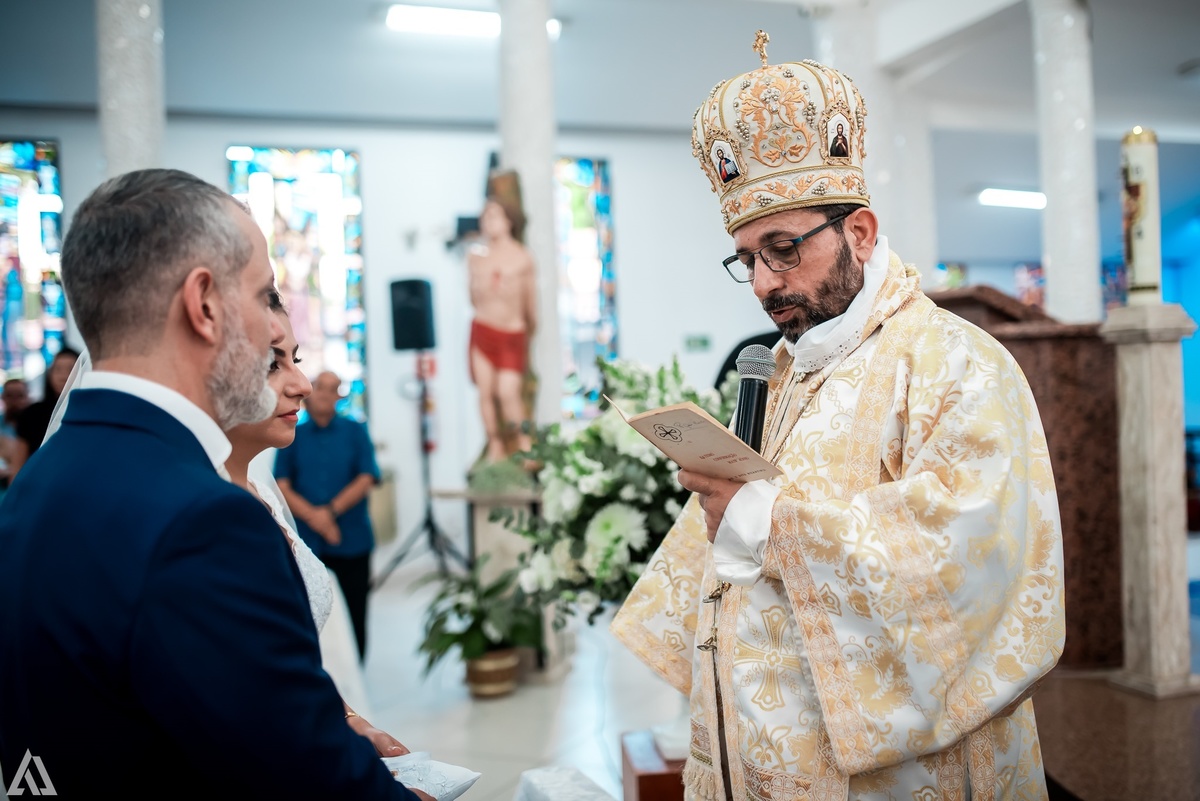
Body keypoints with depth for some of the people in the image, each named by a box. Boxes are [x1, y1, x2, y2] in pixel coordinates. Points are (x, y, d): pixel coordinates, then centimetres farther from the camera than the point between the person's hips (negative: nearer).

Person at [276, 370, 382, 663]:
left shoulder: (355, 432, 5)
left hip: (351, 542, 0)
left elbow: (367, 478, -3)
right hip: (308, 543, 1)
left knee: (354, 615, 4)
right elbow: (282, 486, -1)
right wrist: (312, 515, -17)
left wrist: (332, 511, -14)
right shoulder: (294, 436, 7)